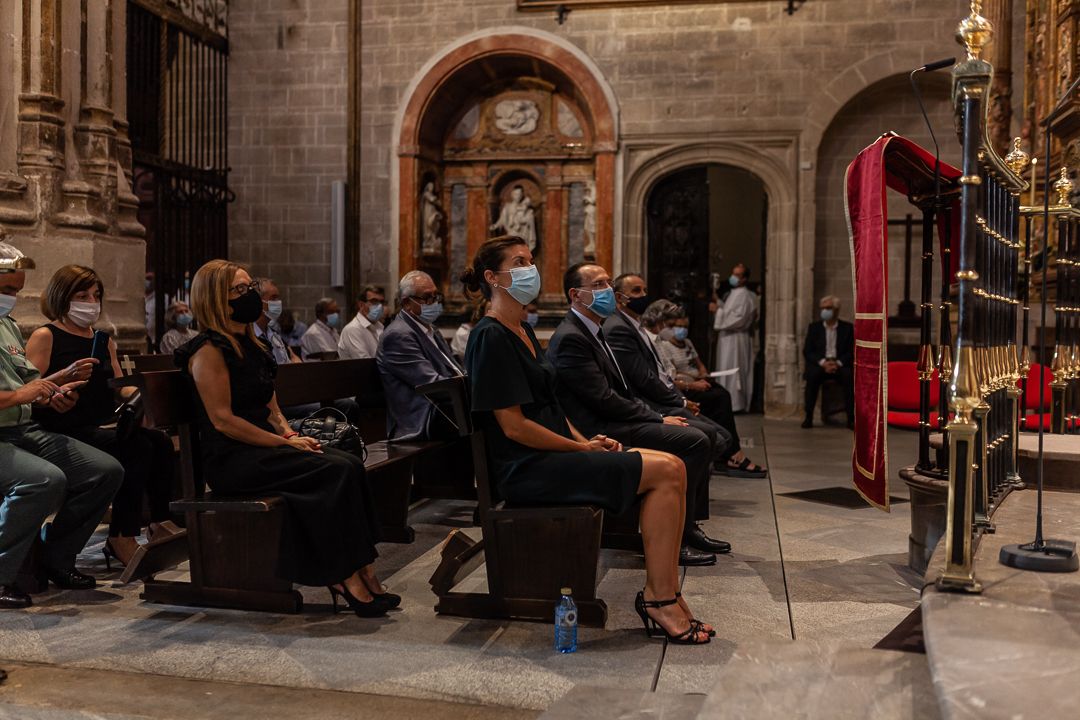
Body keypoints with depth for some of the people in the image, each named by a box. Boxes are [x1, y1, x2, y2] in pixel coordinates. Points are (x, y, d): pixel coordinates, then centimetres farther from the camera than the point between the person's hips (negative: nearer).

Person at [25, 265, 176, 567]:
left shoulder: (104, 340, 21)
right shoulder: (45, 337, 2)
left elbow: (121, 387, 18)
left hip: (104, 428, 6)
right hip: (66, 433, -6)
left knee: (161, 441, -22)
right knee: (138, 447, -29)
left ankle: (161, 522, -12)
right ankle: (121, 539, -21)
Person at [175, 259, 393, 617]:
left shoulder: (251, 346, 19)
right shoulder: (209, 350, -8)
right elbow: (222, 420, -15)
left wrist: (291, 434, 1)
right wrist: (286, 443, -16)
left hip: (264, 448, 8)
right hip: (230, 459, -8)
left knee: (350, 464, -17)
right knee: (337, 471, -25)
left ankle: (362, 574, -22)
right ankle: (347, 580, -21)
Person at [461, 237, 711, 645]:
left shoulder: (523, 330, 17)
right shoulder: (491, 337, -13)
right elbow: (513, 426, -17)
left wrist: (585, 441, 3)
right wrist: (583, 449, -11)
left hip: (554, 454, 9)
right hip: (526, 469, -9)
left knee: (672, 469, -5)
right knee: (666, 472, -16)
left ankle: (663, 596, -5)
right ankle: (659, 598, -9)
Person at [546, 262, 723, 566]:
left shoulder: (593, 332, 17)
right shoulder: (570, 339, -16)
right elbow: (604, 400, -20)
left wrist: (655, 416, 5)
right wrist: (658, 419, -13)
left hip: (613, 422, 10)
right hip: (599, 432, -10)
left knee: (698, 437, 7)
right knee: (695, 442, -17)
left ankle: (688, 528, 13)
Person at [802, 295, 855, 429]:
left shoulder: (848, 328, 10)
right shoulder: (814, 327, 12)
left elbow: (852, 352, 2)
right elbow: (807, 351, 3)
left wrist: (838, 363, -17)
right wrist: (823, 362, -15)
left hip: (840, 365, 0)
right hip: (819, 364, 0)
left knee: (849, 375, -33)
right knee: (813, 374, -33)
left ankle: (851, 418, -27)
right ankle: (808, 417, -27)